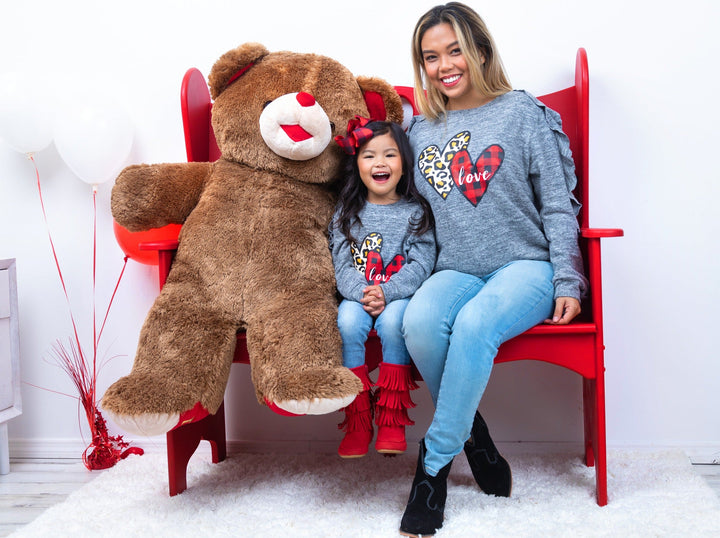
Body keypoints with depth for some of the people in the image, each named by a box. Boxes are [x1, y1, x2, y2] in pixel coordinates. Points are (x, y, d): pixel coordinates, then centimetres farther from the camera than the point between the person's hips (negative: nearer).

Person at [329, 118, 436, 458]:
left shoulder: (415, 211, 4)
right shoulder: (347, 213, 10)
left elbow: (421, 263, -6)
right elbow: (341, 264, 1)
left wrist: (387, 293, -21)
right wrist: (361, 293, -19)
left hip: (401, 295, -2)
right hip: (356, 294, 2)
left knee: (392, 321, -34)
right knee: (348, 321, -30)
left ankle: (391, 420, -22)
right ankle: (357, 421, -22)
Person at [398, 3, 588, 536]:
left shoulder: (522, 111, 3)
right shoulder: (420, 130, 15)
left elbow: (557, 204, 1)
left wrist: (567, 282, -7)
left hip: (525, 264, -3)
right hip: (456, 271, 3)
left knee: (474, 324, -35)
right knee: (420, 323, -31)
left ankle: (434, 465, -19)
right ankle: (473, 436, -8)